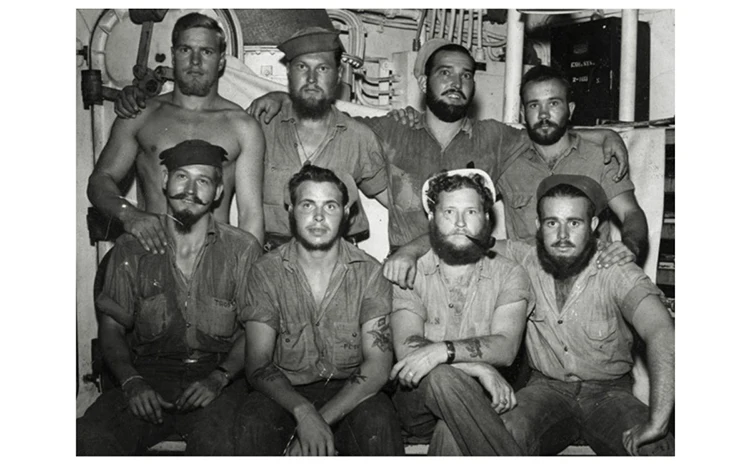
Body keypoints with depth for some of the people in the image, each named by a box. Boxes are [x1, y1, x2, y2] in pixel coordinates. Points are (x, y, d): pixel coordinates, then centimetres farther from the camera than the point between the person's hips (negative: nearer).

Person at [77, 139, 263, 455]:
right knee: (90, 438, -25)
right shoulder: (131, 248, 6)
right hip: (148, 374, 2)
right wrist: (132, 381, -10)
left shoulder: (242, 249, 1)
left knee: (217, 442, -33)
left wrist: (218, 378, -15)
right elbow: (112, 327, 8)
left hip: (219, 375, -2)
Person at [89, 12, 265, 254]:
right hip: (152, 245, 1)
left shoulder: (243, 126, 8)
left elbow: (250, 214, 5)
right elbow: (100, 180, 13)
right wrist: (128, 213, -9)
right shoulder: (140, 116, 14)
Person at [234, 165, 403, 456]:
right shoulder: (265, 272, -3)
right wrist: (303, 411, -27)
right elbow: (258, 364, -8)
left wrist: (322, 419, -22)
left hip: (350, 393, 0)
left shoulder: (369, 272, -4)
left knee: (377, 421, -31)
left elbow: (378, 365, -10)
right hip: (286, 394, 1)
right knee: (253, 423, -30)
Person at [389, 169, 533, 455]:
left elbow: (505, 348, -13)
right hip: (418, 399, 1)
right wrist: (480, 368, -23)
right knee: (442, 377, -33)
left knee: (451, 437, -35)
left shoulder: (508, 275, 4)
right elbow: (406, 348, -13)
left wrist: (443, 350, -30)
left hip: (479, 400, -1)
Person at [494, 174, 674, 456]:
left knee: (659, 451, -26)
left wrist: (656, 423, -40)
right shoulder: (524, 260, -6)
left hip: (608, 391, 0)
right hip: (545, 388, 1)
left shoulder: (617, 273, -15)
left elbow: (662, 334, -28)